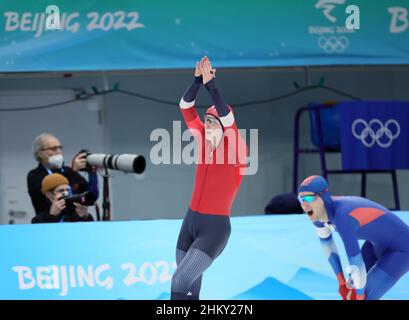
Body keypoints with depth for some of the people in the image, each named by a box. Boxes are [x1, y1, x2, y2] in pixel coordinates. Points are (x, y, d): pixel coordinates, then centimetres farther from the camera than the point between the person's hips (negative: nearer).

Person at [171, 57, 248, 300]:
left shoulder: (236, 150, -11)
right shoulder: (205, 142, 5)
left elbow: (229, 121, -29)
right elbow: (186, 109, -3)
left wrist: (211, 86, -33)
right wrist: (198, 81, -18)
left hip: (215, 228, -7)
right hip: (190, 221, 7)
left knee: (181, 281, -19)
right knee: (190, 287, 8)